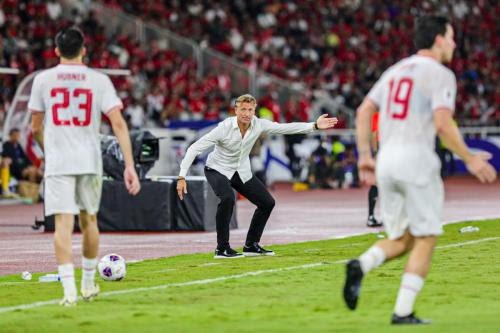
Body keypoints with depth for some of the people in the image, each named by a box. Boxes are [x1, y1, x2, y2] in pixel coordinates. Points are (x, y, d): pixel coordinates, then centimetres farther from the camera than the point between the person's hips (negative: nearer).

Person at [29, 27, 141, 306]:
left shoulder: (43, 79, 2)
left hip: (57, 164, -1)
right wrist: (130, 166, -8)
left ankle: (69, 289, -19)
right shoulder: (99, 81, 0)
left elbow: (36, 128, 9)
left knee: (63, 223, -6)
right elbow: (118, 123, -8)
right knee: (89, 220, 18)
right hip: (90, 162, 1)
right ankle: (89, 284, 29)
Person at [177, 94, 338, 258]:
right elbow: (195, 148, -27)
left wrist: (314, 126, -16)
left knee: (267, 202, 3)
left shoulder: (258, 125, -16)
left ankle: (251, 245, 19)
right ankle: (222, 249, -24)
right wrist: (182, 177, -33)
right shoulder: (224, 127, -29)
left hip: (242, 172, 6)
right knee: (227, 198, -33)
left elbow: (286, 128, -9)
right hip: (218, 170, -6)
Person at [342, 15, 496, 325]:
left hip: (386, 160, 7)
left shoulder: (395, 70, 16)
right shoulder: (440, 74, -5)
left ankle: (362, 265, -15)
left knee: (401, 239, 14)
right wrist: (470, 159, -8)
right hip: (417, 159, -7)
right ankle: (403, 312, -3)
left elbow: (364, 111, 14)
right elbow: (443, 123, -17)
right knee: (425, 239, 3)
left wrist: (365, 155, 19)